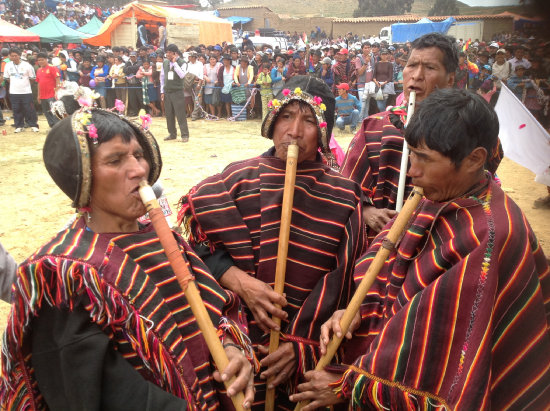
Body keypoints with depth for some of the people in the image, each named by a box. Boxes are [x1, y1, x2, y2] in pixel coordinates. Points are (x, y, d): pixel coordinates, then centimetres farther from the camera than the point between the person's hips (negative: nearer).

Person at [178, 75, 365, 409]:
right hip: (243, 339, 0)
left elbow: (344, 279, -7)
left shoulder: (344, 197, -6)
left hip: (313, 347, 0)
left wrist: (301, 341, -12)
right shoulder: (239, 179, -5)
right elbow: (197, 243, -5)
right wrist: (240, 281, -20)